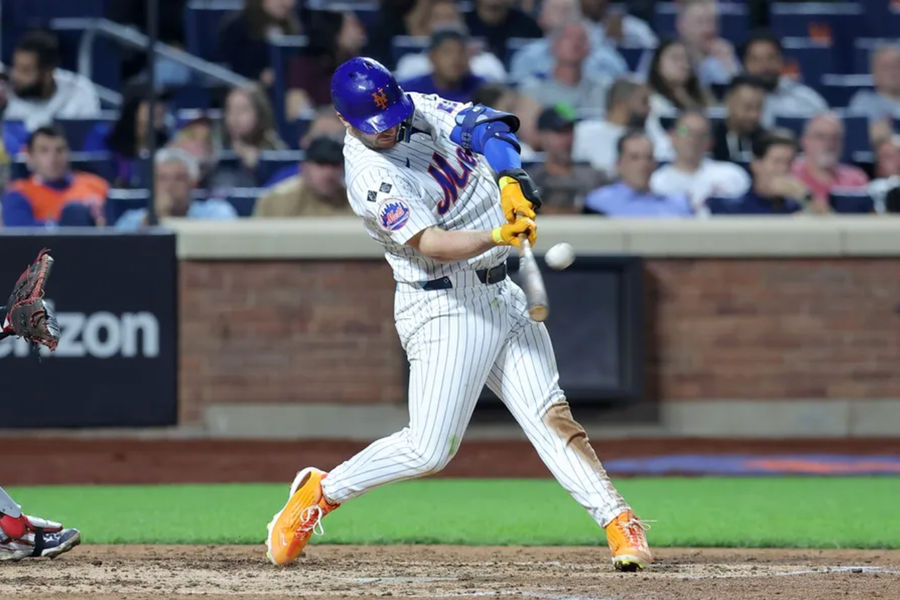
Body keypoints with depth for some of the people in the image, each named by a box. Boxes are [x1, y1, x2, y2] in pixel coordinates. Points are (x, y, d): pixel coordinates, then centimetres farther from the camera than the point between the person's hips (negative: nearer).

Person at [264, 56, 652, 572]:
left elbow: (484, 125, -5)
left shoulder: (418, 109, 4)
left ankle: (620, 522, -6)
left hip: (502, 292, 7)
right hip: (445, 307, -7)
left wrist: (511, 178, -24)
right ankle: (320, 493, 12)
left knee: (550, 415, -2)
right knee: (429, 449, -7)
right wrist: (497, 235, -44)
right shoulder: (370, 177, -19)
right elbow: (428, 243, -29)